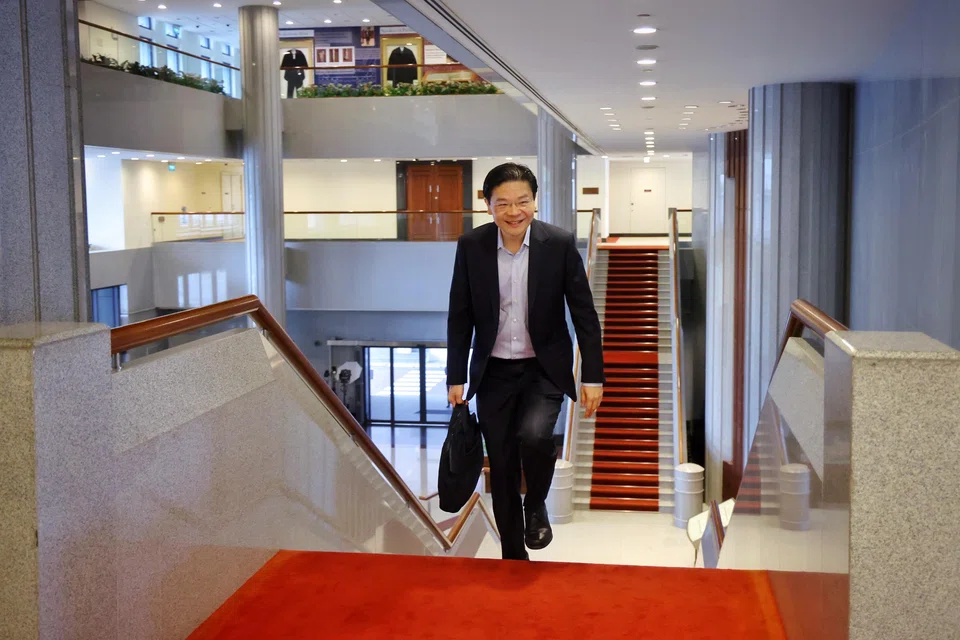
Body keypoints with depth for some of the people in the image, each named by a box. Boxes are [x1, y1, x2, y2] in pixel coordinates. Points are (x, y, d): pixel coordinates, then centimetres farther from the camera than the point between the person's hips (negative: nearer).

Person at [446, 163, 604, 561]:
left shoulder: (560, 243, -11)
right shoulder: (471, 246, -6)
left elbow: (584, 313, -5)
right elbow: (460, 316, 1)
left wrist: (593, 376, -6)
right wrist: (456, 377, 2)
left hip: (545, 368, -2)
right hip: (494, 372, 2)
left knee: (534, 435, -27)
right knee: (502, 469, 6)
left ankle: (536, 505, 6)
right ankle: (513, 555, 25)